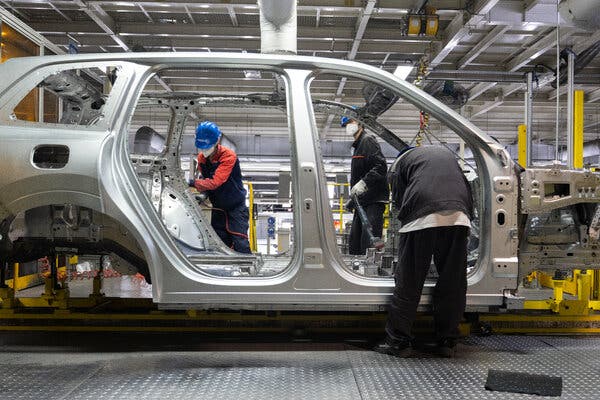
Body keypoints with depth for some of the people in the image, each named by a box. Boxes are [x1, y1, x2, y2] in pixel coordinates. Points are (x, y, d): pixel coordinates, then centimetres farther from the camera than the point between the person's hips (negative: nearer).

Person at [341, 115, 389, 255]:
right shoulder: (358, 145, 24)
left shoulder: (368, 140, -6)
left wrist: (364, 183, -30)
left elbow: (381, 166, -20)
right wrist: (352, 201, 24)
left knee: (368, 242, -16)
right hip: (362, 201, 10)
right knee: (354, 244, 12)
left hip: (374, 200, -10)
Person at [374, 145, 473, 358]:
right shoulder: (446, 152, 36)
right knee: (453, 283, 11)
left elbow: (399, 200, 13)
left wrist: (406, 222, 23)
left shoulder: (401, 161, 23)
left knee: (408, 283, 3)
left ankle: (398, 341, 9)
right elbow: (466, 188, 29)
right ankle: (447, 343, 18)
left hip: (423, 218, -3)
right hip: (459, 218, 4)